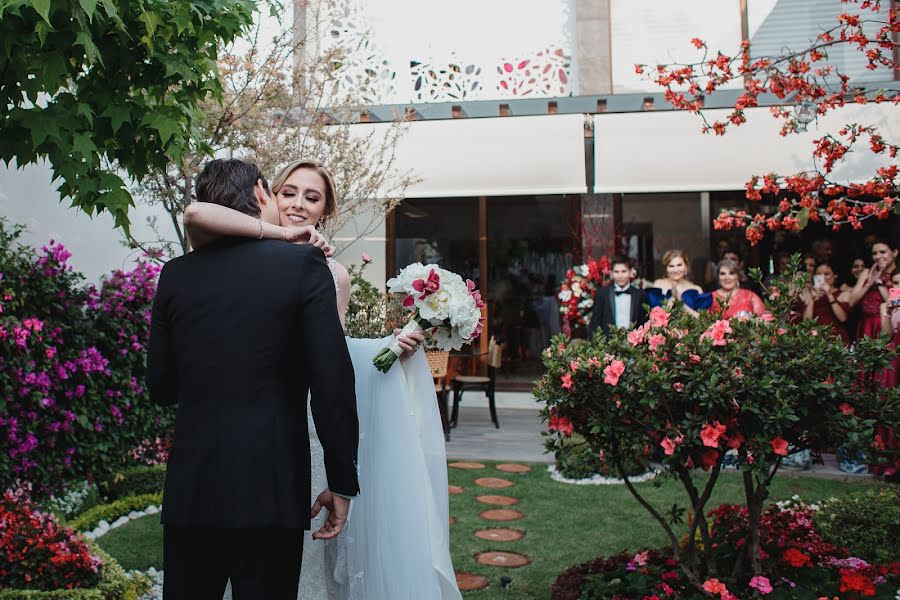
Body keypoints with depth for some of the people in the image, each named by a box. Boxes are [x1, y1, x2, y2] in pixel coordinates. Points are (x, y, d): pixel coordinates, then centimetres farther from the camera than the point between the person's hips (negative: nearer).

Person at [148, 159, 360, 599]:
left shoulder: (175, 274, 4)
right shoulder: (303, 263, -6)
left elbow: (161, 387, 8)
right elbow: (332, 382, -11)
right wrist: (342, 482, -4)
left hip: (190, 487, 4)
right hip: (272, 485, -3)